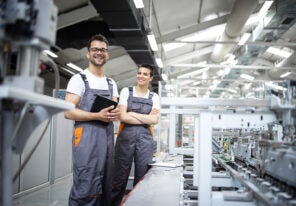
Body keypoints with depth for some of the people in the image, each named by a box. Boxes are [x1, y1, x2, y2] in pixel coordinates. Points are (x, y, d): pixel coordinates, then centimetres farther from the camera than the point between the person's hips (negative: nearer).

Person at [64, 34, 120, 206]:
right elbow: (68, 112, -8)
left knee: (105, 189, 10)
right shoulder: (79, 79, 0)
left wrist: (116, 114, -5)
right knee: (86, 189, -9)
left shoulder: (112, 83, 18)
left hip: (108, 137, 6)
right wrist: (98, 116, -19)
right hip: (87, 137, -6)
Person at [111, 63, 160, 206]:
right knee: (119, 178, 1)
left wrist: (132, 114, -7)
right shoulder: (126, 91, 4)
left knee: (142, 178, 3)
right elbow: (122, 117, -6)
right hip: (126, 136, -2)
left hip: (145, 138, 2)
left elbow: (155, 120, -3)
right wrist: (146, 118, -6)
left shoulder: (154, 97, 10)